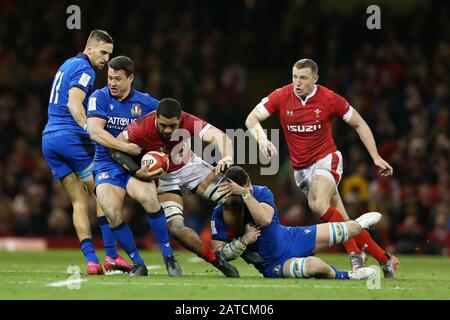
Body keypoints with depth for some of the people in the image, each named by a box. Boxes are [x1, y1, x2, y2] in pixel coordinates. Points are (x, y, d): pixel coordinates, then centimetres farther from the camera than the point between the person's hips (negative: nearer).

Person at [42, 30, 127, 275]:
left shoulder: (67, 65, 22)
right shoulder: (84, 69, -7)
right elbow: (74, 103, -22)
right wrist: (91, 131, -33)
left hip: (49, 138, 9)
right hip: (70, 136, -9)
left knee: (79, 200, 6)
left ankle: (90, 259, -4)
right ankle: (111, 255, -4)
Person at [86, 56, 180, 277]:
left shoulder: (145, 103, 2)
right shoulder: (100, 98, -2)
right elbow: (95, 132, -14)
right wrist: (126, 147, -21)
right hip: (107, 165, 0)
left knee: (147, 197, -31)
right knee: (112, 213, -25)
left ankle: (168, 256, -19)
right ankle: (138, 264, -6)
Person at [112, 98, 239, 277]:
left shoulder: (189, 122, -27)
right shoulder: (141, 129, -30)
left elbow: (219, 136, -37)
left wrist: (227, 158, -58)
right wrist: (138, 171, -31)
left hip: (189, 166, 1)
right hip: (163, 177, -1)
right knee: (175, 227, -20)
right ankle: (217, 261, -4)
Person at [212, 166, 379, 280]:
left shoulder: (261, 192, -19)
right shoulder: (219, 215, -21)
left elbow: (265, 219, -39)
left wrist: (244, 193, -44)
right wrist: (244, 241, -31)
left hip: (290, 238, 4)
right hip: (273, 264, -4)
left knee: (344, 231, 14)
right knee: (313, 265, -35)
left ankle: (357, 225, 55)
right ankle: (345, 277, -2)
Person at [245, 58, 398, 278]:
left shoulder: (329, 99, -10)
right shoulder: (281, 97, -6)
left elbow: (359, 124, 1)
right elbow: (252, 119, -8)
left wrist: (376, 157, -4)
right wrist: (262, 139, -30)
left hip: (326, 161, -3)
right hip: (301, 168, 3)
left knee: (318, 204, -32)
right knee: (344, 221, -2)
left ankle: (355, 252, -22)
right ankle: (384, 258, 7)